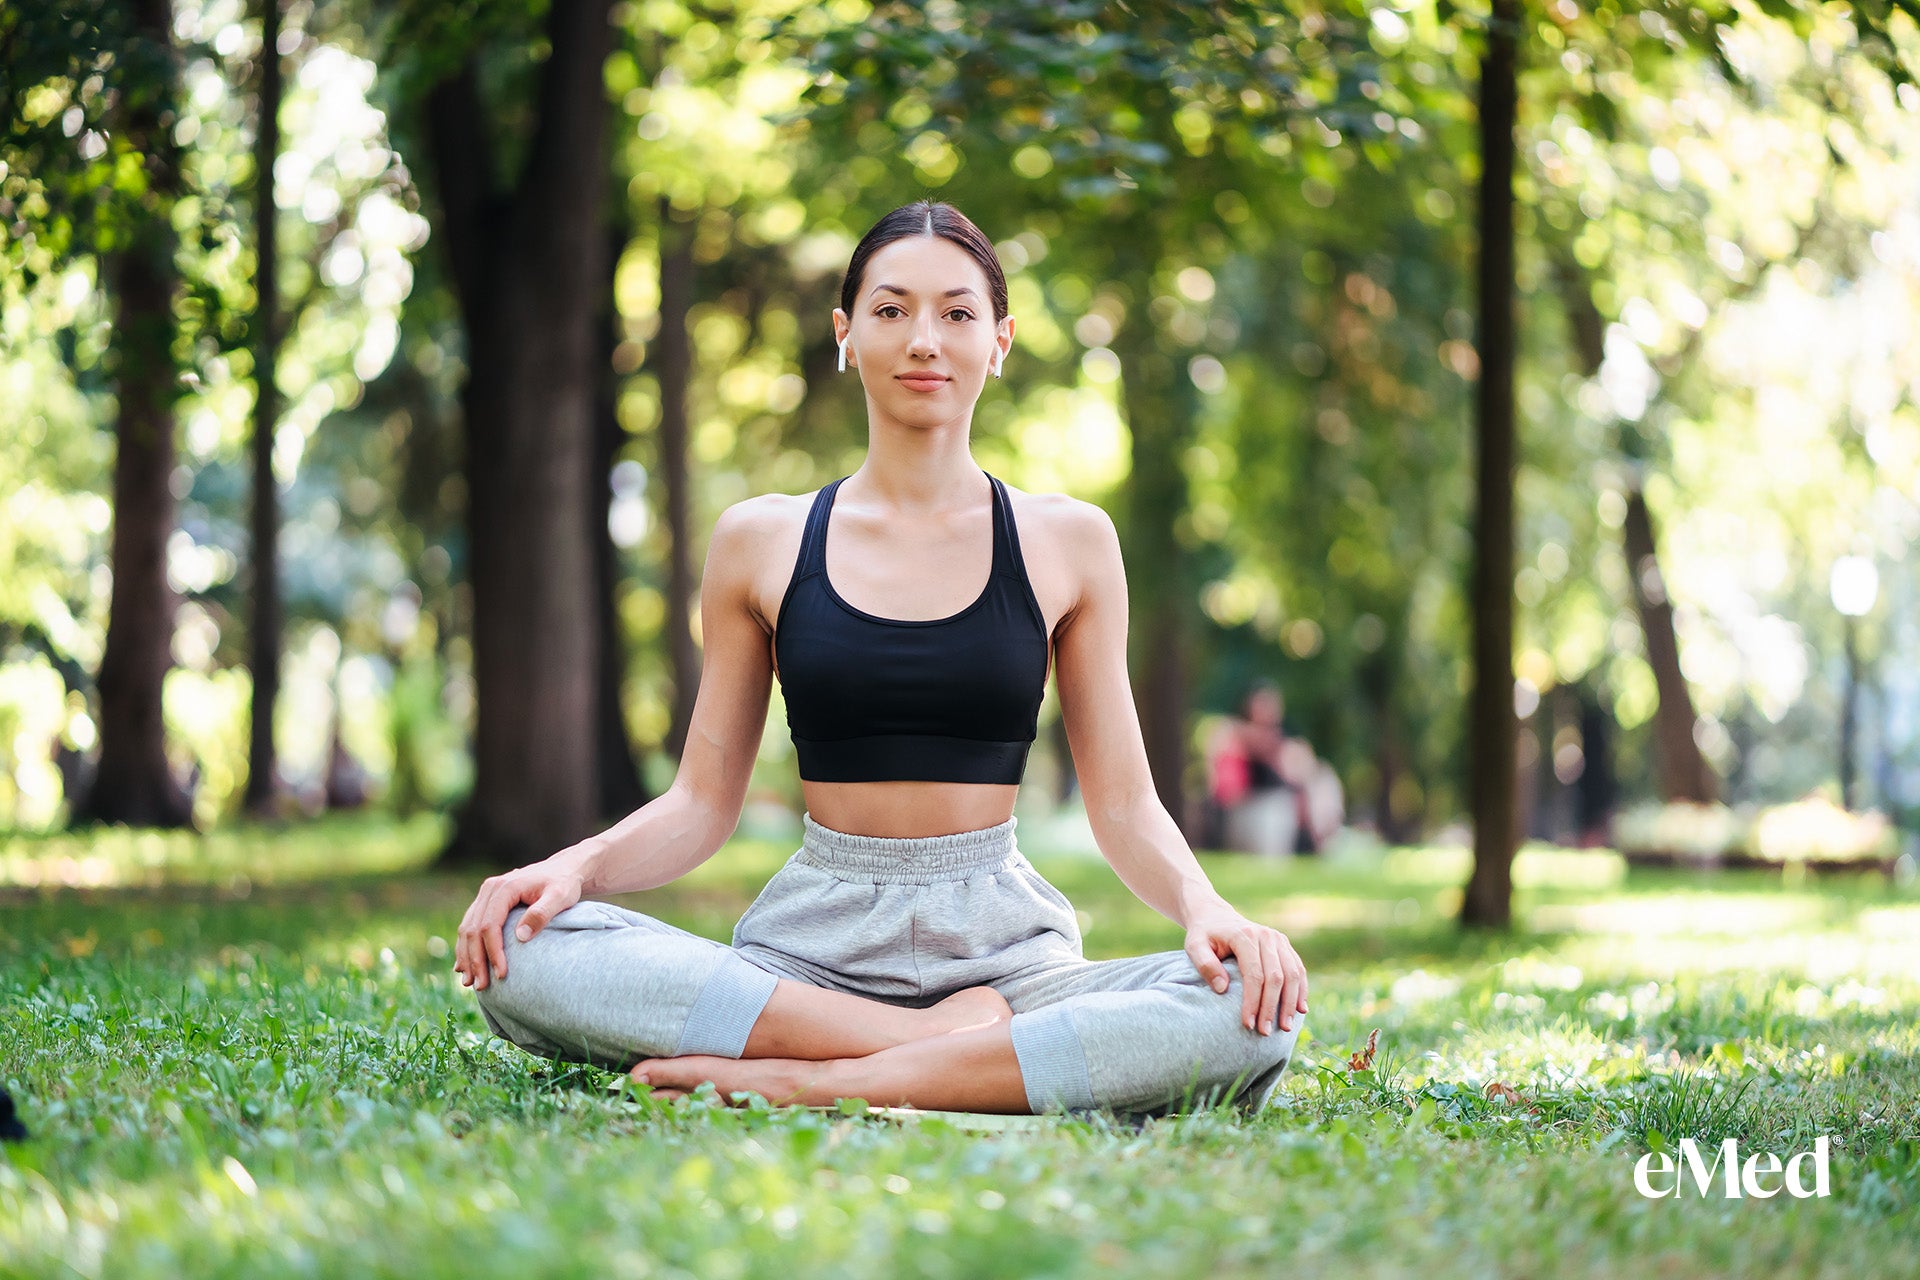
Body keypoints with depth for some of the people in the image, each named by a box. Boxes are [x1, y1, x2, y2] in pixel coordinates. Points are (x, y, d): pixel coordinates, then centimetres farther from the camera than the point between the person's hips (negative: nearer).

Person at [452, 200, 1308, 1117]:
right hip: (813, 938, 0)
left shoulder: (1066, 543, 7)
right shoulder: (760, 542, 8)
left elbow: (1125, 806, 6)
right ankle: (944, 1045, -23)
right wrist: (575, 865, -12)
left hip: (999, 939, 0)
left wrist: (1205, 907, -15)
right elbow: (702, 802, 9)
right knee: (518, 951, -27)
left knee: (1250, 1012, -31)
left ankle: (810, 1081, -26)